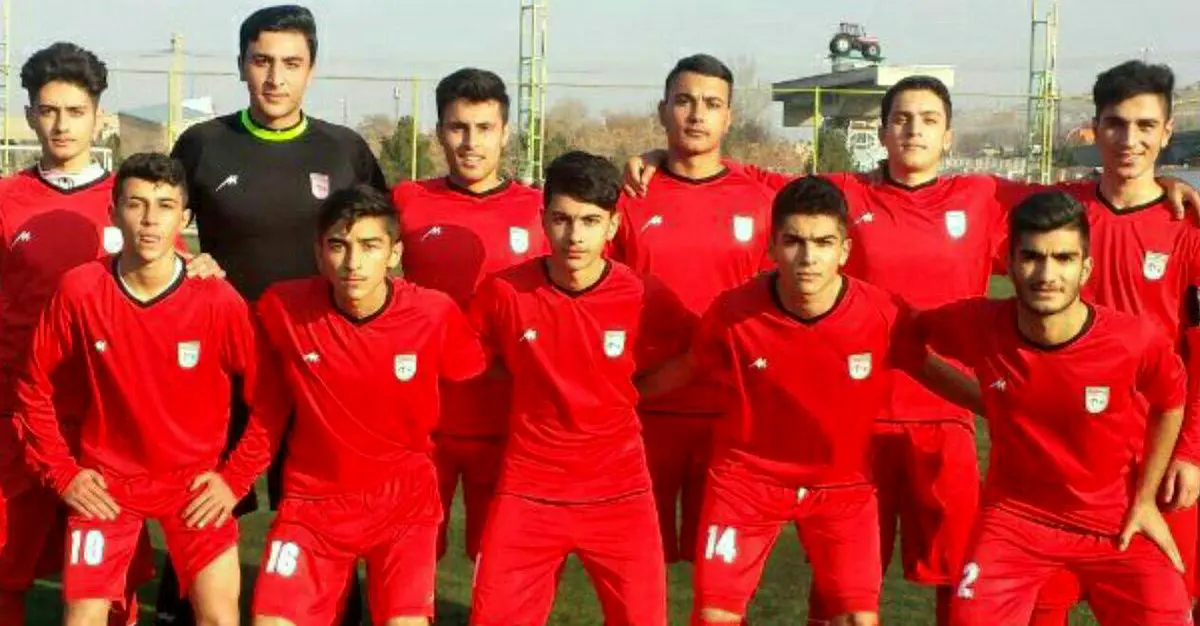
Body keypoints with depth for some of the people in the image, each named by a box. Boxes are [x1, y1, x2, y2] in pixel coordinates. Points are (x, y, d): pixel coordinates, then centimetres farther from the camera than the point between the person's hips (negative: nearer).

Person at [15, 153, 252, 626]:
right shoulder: (79, 290, -13)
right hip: (106, 480, 1)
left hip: (195, 480, -1)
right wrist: (62, 472, -1)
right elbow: (35, 386, 1)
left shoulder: (217, 299, -16)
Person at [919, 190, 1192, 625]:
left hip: (1116, 519, 0)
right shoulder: (980, 326, -20)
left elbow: (1170, 405, 1)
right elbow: (913, 331, 3)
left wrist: (1146, 499, 3)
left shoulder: (1137, 341, -22)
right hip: (1015, 514, 0)